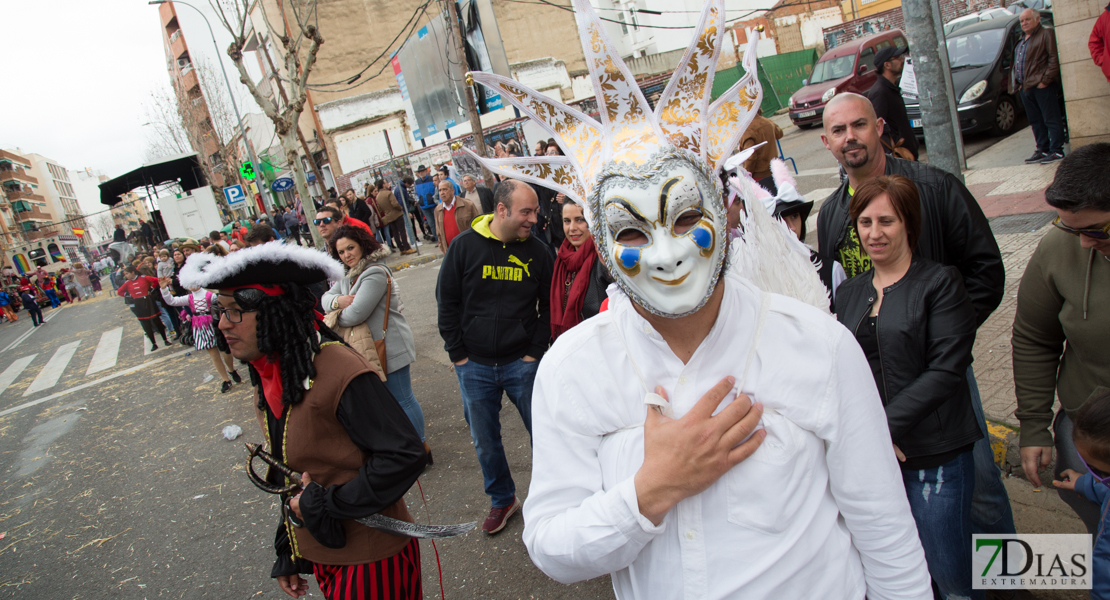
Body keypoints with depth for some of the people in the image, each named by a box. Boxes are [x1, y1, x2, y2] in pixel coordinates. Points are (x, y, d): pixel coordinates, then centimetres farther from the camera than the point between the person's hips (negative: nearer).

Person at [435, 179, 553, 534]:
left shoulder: (537, 252, -3)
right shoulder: (465, 245, -6)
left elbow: (549, 307, 2)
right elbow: (447, 301, -1)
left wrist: (535, 351, -6)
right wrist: (458, 354, -3)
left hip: (522, 362, 0)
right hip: (475, 365, 1)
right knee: (485, 441, 14)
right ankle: (502, 500, 36)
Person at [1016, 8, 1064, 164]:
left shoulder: (1046, 34, -2)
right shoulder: (1022, 41, 22)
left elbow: (1054, 59, -11)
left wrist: (1045, 80, -18)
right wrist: (1020, 82, 13)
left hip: (1042, 86, -8)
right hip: (1026, 87, 8)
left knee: (1051, 119, -5)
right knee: (1036, 121, 11)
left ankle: (1056, 151, -3)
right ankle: (1042, 150, 18)